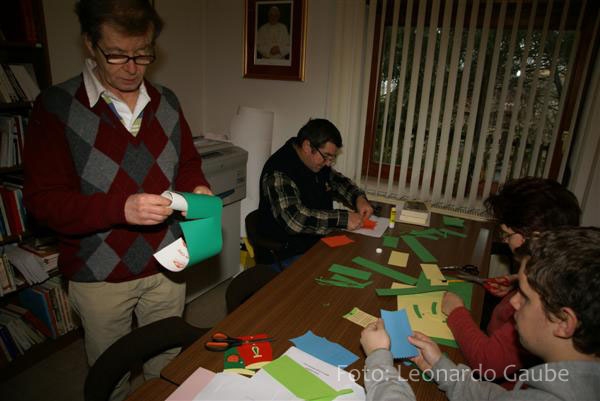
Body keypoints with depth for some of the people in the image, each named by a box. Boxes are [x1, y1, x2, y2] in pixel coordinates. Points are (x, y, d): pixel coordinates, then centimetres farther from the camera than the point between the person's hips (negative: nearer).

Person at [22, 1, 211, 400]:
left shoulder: (165, 102, 1)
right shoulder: (57, 108, -11)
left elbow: (188, 163, 11)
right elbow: (42, 200, -14)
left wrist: (197, 189, -12)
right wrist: (121, 209, -30)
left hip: (166, 263, 3)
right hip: (100, 275, -3)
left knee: (168, 366, 23)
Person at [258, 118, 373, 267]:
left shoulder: (317, 161, 5)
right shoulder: (279, 173, -22)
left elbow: (336, 180, 21)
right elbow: (295, 219, -32)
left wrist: (359, 198, 2)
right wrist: (343, 219, -29)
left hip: (321, 239, 9)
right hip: (289, 254, -8)